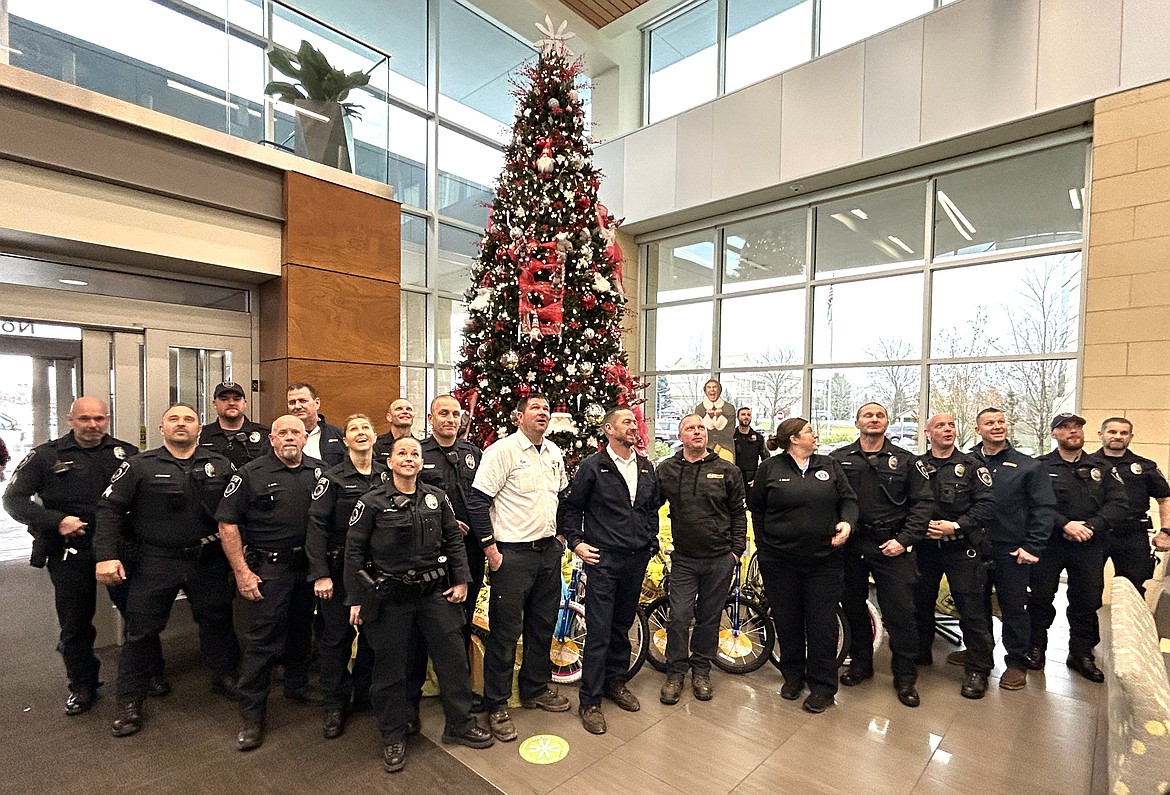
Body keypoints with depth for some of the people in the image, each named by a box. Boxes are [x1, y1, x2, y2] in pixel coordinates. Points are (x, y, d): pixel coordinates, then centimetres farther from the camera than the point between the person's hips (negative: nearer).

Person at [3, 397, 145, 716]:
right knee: (75, 624, 14)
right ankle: (82, 686, 33)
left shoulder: (126, 453, 1)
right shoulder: (46, 455, 0)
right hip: (69, 553, 0)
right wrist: (56, 521, -14)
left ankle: (152, 674, 25)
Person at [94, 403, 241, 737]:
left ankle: (224, 676, 35)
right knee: (141, 631, 7)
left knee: (217, 621, 15)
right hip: (155, 563, -1)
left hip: (208, 561, 2)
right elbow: (110, 509, -4)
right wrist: (106, 555, -13)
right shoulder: (139, 466, -3)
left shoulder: (221, 465, 1)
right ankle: (129, 700, 27)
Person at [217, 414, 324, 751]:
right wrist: (242, 572, -12)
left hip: (310, 567, 4)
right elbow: (227, 523, -8)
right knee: (263, 640, 0)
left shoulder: (320, 472, 2)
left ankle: (297, 686, 40)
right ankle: (251, 714, 16)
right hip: (269, 569, -4)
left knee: (302, 631, 19)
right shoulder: (251, 475, -7)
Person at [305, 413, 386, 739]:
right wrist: (320, 574, -17)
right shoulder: (333, 478, -6)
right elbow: (316, 525, -11)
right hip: (340, 568, -3)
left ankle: (365, 693, 32)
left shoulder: (386, 475, 4)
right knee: (336, 635, 6)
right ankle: (335, 705, 23)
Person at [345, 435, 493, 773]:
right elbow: (354, 551, -4)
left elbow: (453, 540, 8)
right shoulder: (372, 502, -6)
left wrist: (461, 580, 2)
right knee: (391, 665, 10)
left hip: (434, 590, 3)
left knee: (453, 655, 8)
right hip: (389, 596, -3)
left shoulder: (436, 498, 2)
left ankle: (459, 724, 28)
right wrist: (356, 599, -6)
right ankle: (393, 736, 32)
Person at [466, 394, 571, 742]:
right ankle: (496, 706, 21)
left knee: (542, 625, 18)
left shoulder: (554, 452, 8)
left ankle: (535, 689, 37)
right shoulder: (502, 450, -14)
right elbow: (477, 500, -16)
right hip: (512, 554, -7)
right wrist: (490, 549, -16)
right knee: (506, 632, 3)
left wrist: (560, 533, 14)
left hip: (549, 552, 7)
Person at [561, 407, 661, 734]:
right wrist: (575, 541, -8)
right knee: (599, 631, -1)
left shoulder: (646, 467, 9)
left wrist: (652, 540, 13)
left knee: (623, 625, 18)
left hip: (637, 559, 5)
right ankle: (590, 701, 12)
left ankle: (616, 681, 36)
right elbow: (571, 507, -1)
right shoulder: (592, 465, -6)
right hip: (603, 559, -5)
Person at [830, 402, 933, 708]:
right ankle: (860, 663, 33)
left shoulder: (905, 461, 2)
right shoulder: (838, 459, 2)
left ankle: (905, 676, 22)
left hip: (890, 547, -1)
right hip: (849, 546, 1)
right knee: (853, 608, 13)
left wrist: (904, 539, -7)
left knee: (900, 613, 2)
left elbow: (923, 502, 1)